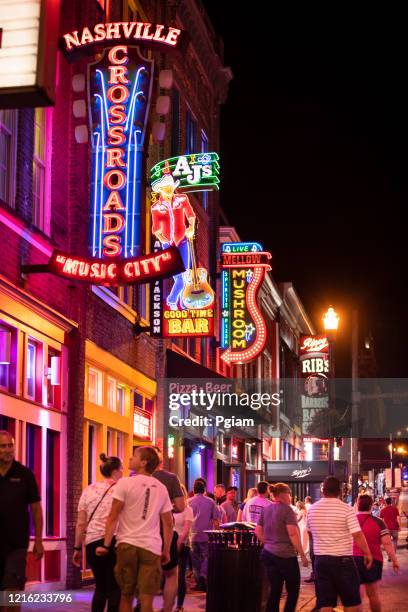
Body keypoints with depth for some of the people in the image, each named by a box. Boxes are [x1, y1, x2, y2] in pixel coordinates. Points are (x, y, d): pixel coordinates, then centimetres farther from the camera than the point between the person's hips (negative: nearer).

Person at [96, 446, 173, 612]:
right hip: (152, 547, 2)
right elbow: (168, 524, 13)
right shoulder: (161, 489, 12)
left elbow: (113, 518, -6)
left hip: (127, 544, -2)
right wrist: (166, 551, 20)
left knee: (126, 596, 9)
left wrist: (106, 545, -2)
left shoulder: (125, 483, -2)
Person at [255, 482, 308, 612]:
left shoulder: (265, 509, 8)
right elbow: (293, 534, -18)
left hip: (268, 554, 7)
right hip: (286, 555, -7)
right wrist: (302, 555, -14)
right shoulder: (286, 509, -12)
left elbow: (258, 531, 12)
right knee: (293, 590, 5)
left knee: (275, 590, 10)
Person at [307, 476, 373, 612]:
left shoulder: (312, 509, 3)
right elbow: (358, 535, -15)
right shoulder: (346, 509, -12)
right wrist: (367, 553, -3)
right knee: (352, 600, 11)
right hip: (342, 560, -4)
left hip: (320, 559, 4)